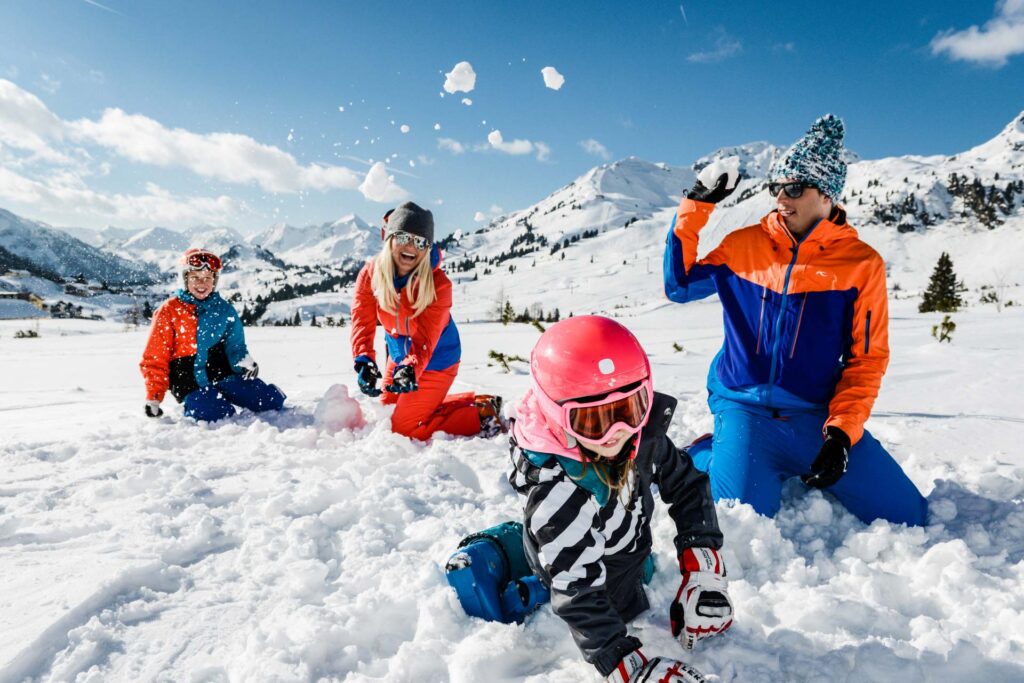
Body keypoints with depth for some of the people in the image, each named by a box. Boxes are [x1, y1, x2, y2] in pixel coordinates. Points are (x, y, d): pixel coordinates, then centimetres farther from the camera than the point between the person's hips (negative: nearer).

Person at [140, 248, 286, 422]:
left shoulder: (224, 309, 8)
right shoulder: (169, 311, -1)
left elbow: (235, 346, 9)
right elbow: (155, 359, 1)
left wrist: (244, 361, -15)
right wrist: (153, 399, -2)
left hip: (224, 376, 3)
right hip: (192, 386, -3)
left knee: (273, 401, -12)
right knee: (223, 416, -26)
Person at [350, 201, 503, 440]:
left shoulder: (438, 284, -27)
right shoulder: (370, 273, -15)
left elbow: (425, 339, -32)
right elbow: (362, 322, -23)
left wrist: (410, 368, -51)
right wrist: (363, 360, -40)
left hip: (435, 360, -6)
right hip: (400, 356, 6)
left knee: (402, 429, -6)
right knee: (387, 412, 22)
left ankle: (481, 414, 3)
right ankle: (471, 401, 26)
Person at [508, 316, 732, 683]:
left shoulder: (641, 435, -26)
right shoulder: (555, 492, -43)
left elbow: (686, 485, -11)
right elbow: (579, 595, -40)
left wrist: (704, 566, -18)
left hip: (629, 550, 6)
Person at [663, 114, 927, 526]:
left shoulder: (862, 264, -1)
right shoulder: (745, 245, 2)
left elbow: (867, 358, 0)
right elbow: (679, 286, 5)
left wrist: (842, 430, -12)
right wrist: (695, 206, 0)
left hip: (818, 415, 2)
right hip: (743, 410, -1)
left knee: (907, 516, -2)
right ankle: (705, 457, 16)